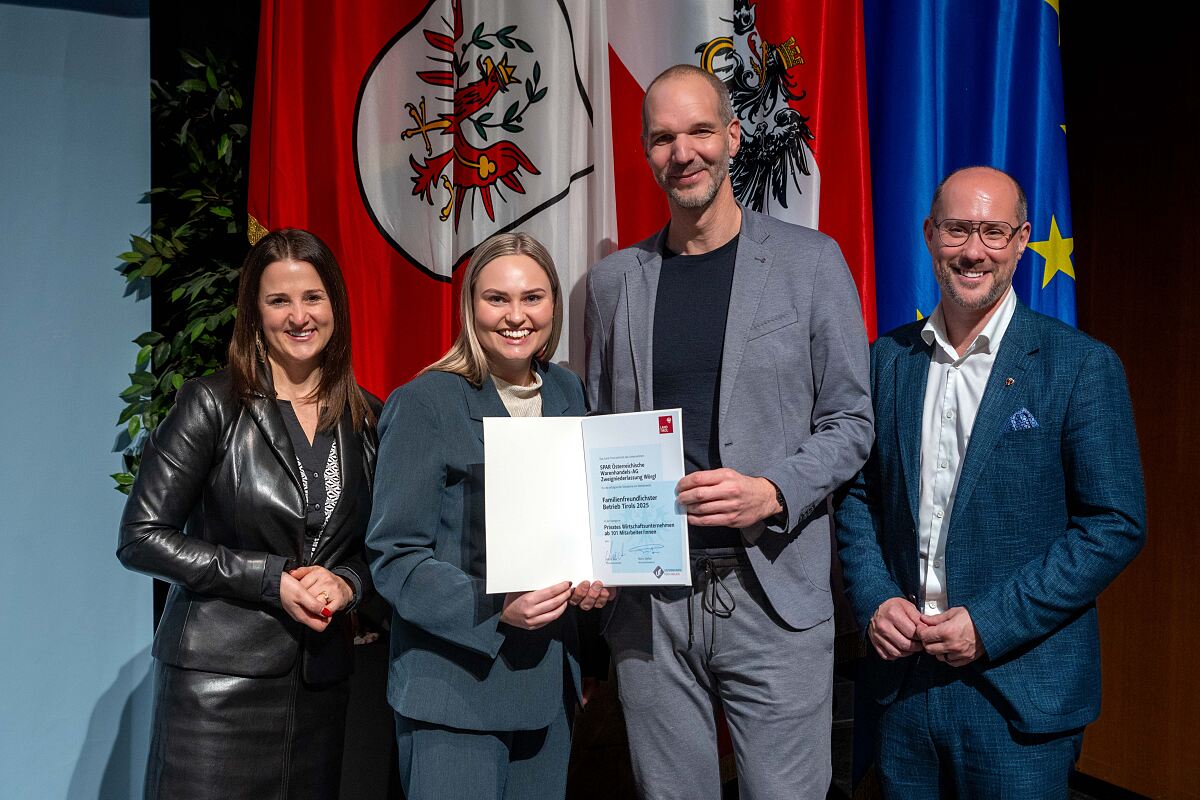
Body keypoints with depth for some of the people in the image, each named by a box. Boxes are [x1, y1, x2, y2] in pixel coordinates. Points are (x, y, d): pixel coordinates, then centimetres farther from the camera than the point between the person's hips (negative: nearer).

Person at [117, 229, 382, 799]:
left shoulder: (366, 420, 6)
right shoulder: (214, 404, -5)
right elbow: (141, 537, -9)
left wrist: (347, 582, -10)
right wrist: (270, 579, -15)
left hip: (321, 681, 4)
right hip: (217, 679, -4)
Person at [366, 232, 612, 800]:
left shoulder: (567, 393, 5)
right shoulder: (425, 402, -12)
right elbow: (394, 557, -13)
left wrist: (594, 580, -4)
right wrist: (496, 611, -26)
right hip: (454, 690, -5)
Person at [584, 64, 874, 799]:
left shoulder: (810, 261, 1)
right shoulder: (614, 279, 9)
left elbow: (851, 421, 1)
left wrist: (774, 492, -16)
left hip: (773, 595, -2)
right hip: (649, 602, 3)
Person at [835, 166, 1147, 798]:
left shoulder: (1082, 365, -6)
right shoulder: (887, 359, 5)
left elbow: (1115, 525, -9)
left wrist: (990, 624, -15)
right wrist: (874, 601, -6)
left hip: (1019, 694, -3)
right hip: (901, 676, 3)